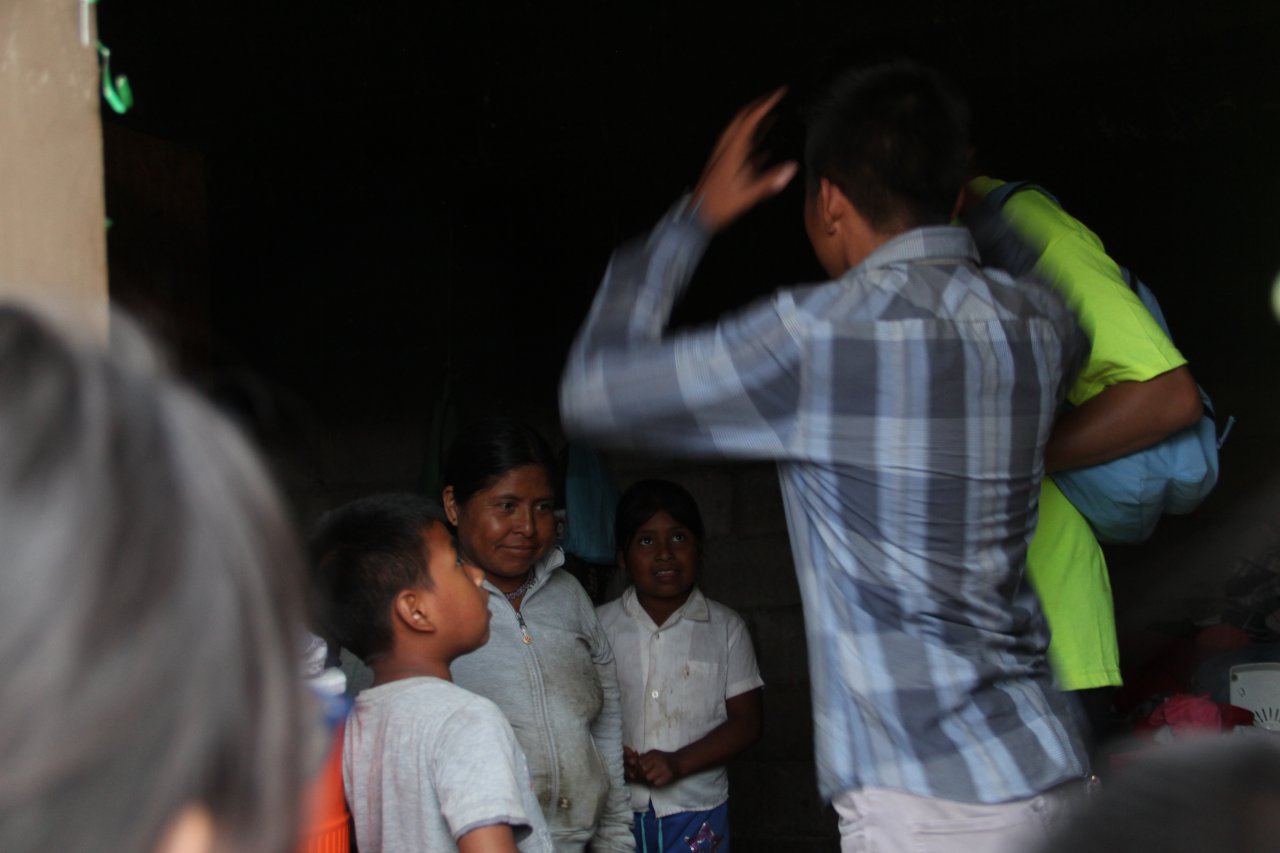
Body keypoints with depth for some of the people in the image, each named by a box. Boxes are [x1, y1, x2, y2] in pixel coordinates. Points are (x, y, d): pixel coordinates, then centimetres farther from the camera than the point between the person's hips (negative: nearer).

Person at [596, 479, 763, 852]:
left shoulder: (726, 628, 0)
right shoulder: (599, 624, 2)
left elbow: (746, 722, -2)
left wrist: (678, 762, -15)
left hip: (697, 810, -1)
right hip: (616, 808, 1)